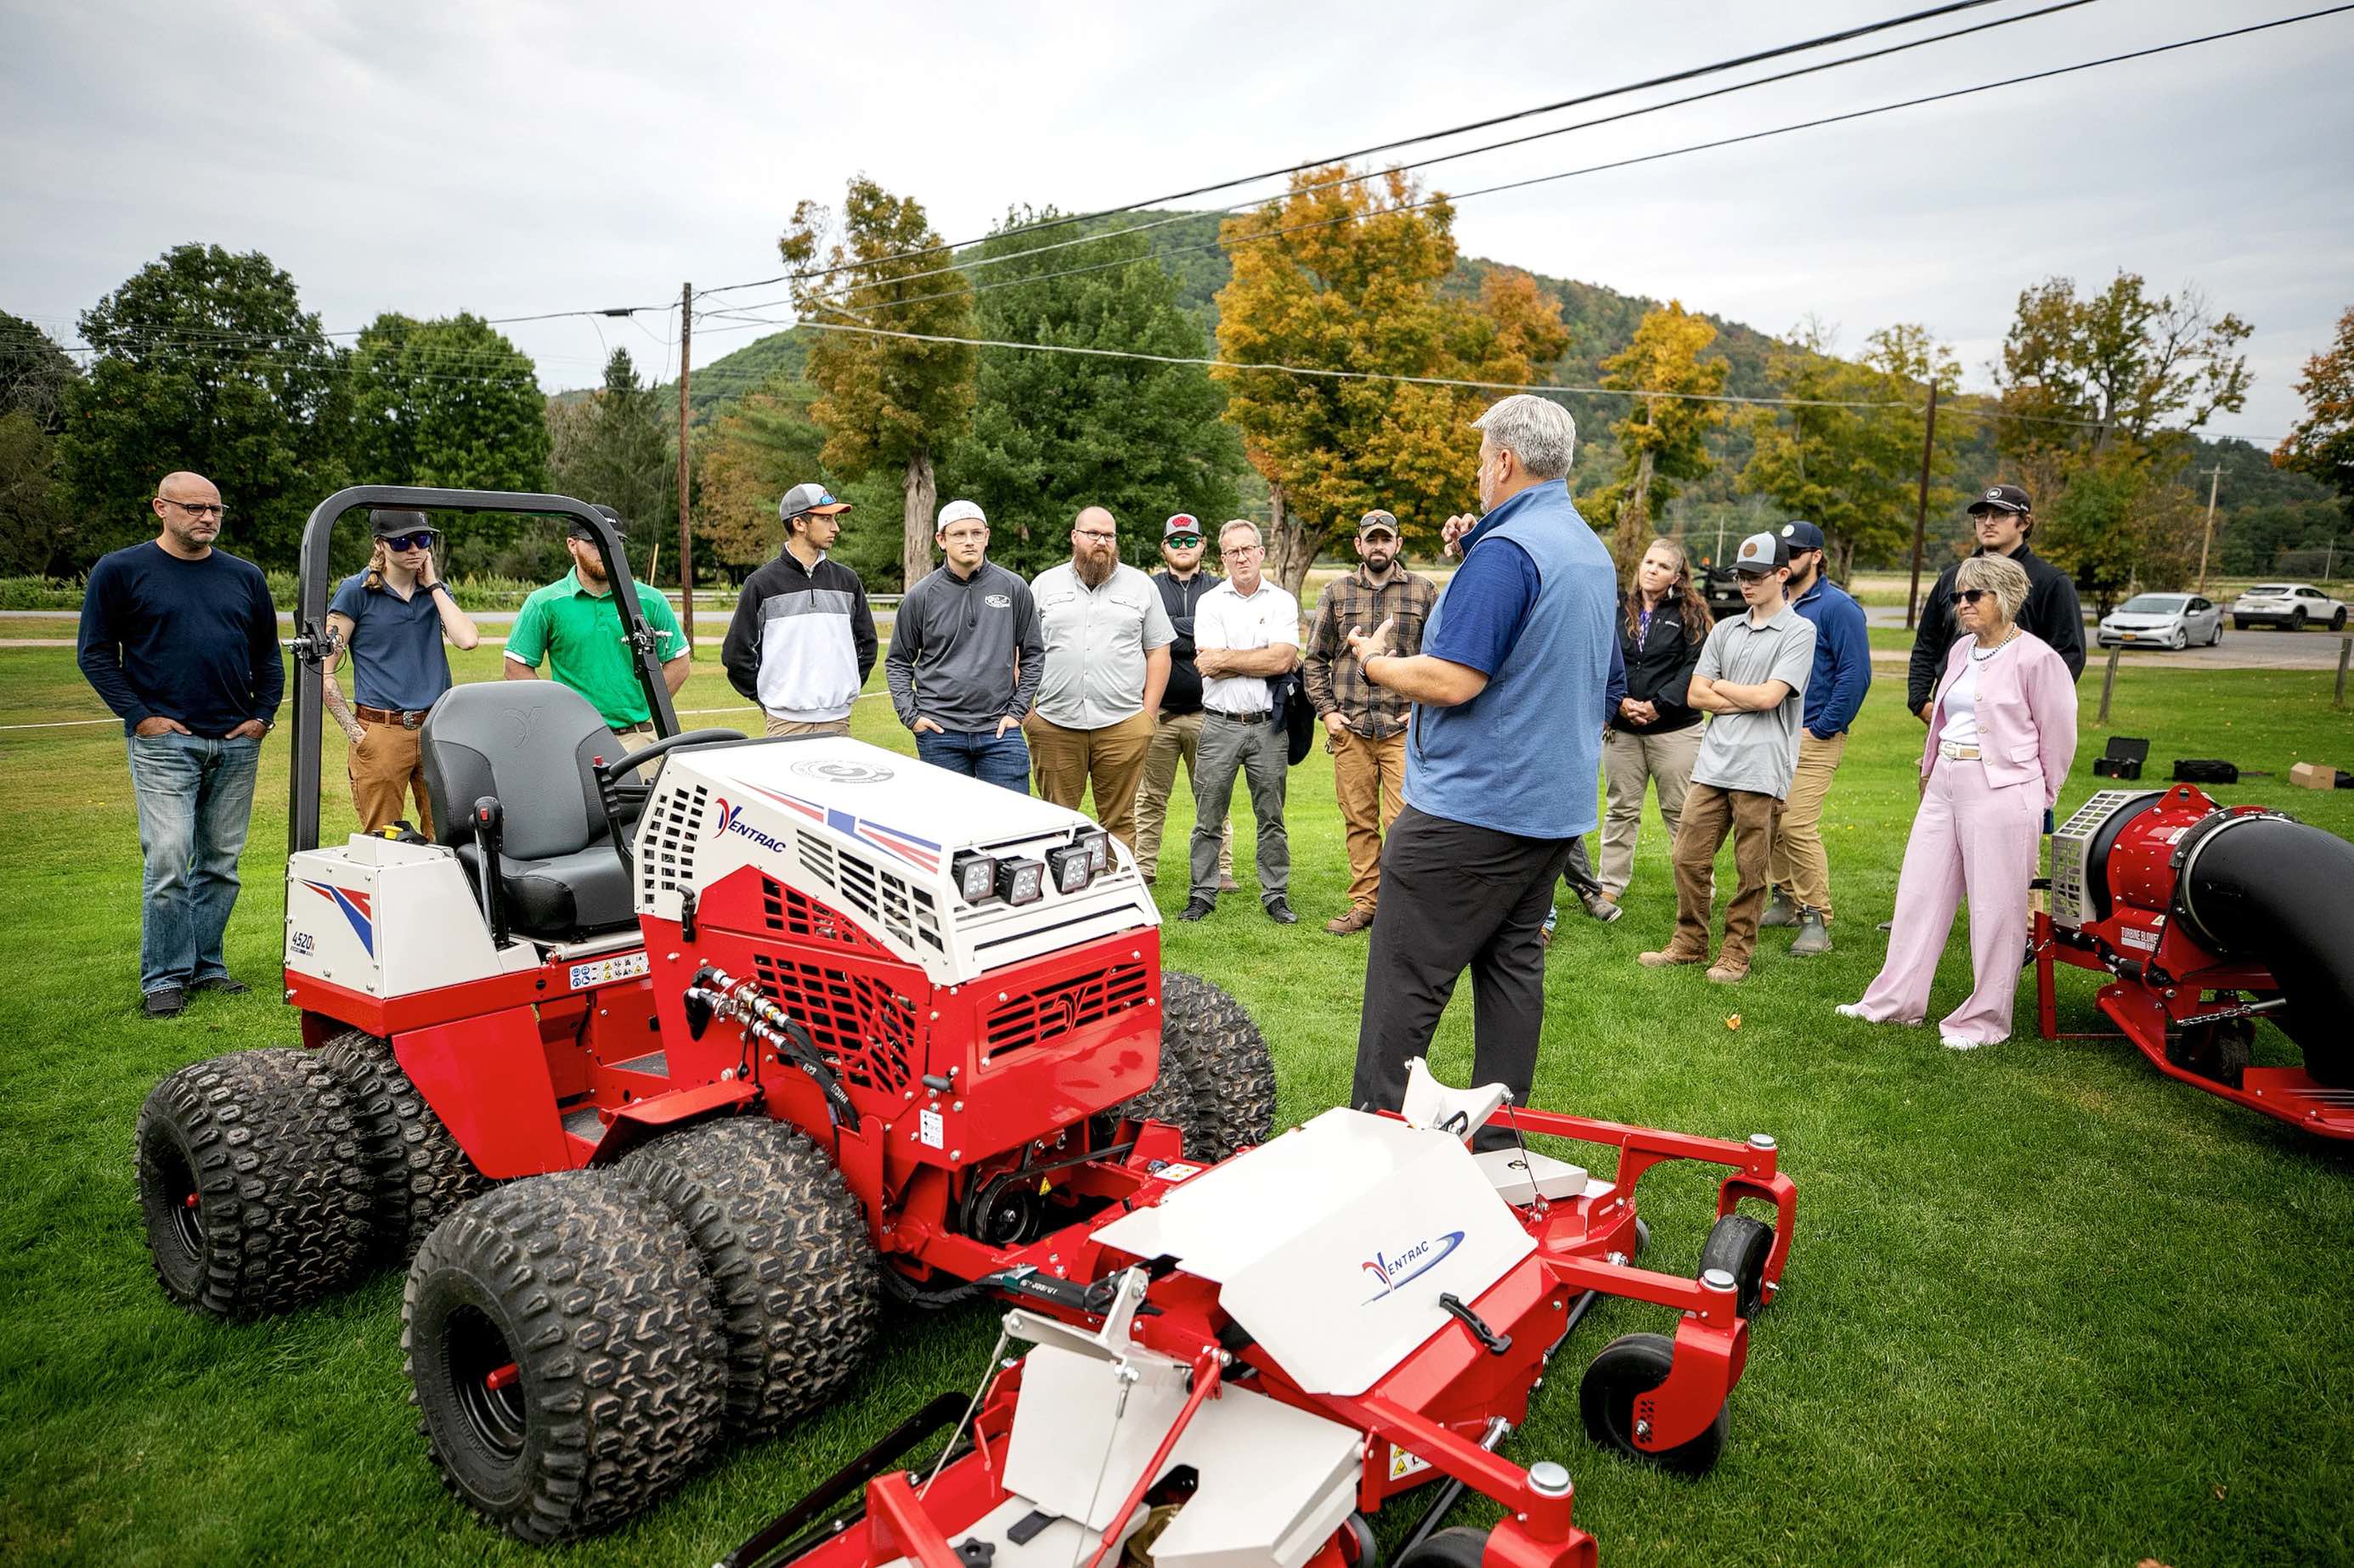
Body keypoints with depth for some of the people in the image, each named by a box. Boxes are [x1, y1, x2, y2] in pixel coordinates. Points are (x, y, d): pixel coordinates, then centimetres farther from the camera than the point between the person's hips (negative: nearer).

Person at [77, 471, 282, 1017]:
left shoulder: (245, 576, 12)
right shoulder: (120, 571, 2)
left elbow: (268, 653, 17)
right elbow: (94, 651, 1)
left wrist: (264, 715, 5)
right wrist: (139, 716, -8)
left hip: (237, 743, 4)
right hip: (164, 740, -4)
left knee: (221, 862, 8)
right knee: (168, 859, -8)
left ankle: (205, 963, 19)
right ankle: (164, 977, 2)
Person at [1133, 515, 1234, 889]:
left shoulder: (1220, 590, 12)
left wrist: (1173, 628, -8)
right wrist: (1199, 639, -8)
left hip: (1207, 712, 0)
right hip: (1158, 711, 0)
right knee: (1151, 798, 5)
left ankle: (1219, 869, 11)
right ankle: (1143, 868, 14)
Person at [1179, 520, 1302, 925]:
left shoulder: (1283, 602, 5)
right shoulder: (1210, 602, 4)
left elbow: (1282, 659, -11)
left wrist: (1225, 659, -9)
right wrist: (1266, 660, -7)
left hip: (1268, 726, 0)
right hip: (1220, 725, 0)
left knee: (1271, 819, 8)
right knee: (1208, 819, 5)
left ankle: (1276, 895, 17)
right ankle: (1202, 895, 15)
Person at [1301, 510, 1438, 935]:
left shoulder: (1423, 590, 7)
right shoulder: (1336, 592, 10)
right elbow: (1313, 658, 12)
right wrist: (1326, 710, 3)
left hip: (1404, 728, -2)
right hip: (1349, 728, 2)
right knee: (1359, 822, 7)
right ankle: (1364, 903, 17)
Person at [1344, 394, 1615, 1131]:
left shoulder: (1506, 552, -17)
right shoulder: (1592, 551, 14)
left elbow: (1454, 680, -23)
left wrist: (1373, 660, -5)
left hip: (1472, 806, -10)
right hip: (1554, 803, 10)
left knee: (1406, 983, -2)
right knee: (1513, 963, 14)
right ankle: (1498, 1141, 23)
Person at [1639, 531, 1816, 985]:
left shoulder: (1799, 631, -1)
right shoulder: (1725, 630, 15)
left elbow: (1768, 696, -12)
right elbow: (1696, 695, 8)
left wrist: (1720, 685, 2)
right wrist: (1746, 700, -4)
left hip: (1760, 768, -5)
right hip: (1713, 761, 5)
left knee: (1751, 870, 3)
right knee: (1689, 858, 6)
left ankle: (1736, 954, 15)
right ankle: (1690, 944, 19)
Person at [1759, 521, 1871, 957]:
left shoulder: (1837, 607, -8)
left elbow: (1856, 675, -13)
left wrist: (1820, 730, -14)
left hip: (1812, 738, -7)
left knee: (1797, 825, -13)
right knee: (1770, 820, 9)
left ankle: (1816, 920, -5)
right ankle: (1786, 901, 25)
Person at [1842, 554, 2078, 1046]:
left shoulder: (2036, 658, -9)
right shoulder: (1961, 650, 14)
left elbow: (2058, 738, -3)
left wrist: (2038, 799, 4)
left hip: (2000, 794, -8)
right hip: (1944, 787, 8)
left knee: (1996, 908, 0)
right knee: (1918, 891, 10)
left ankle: (1985, 1020, 12)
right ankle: (1897, 1001, 20)